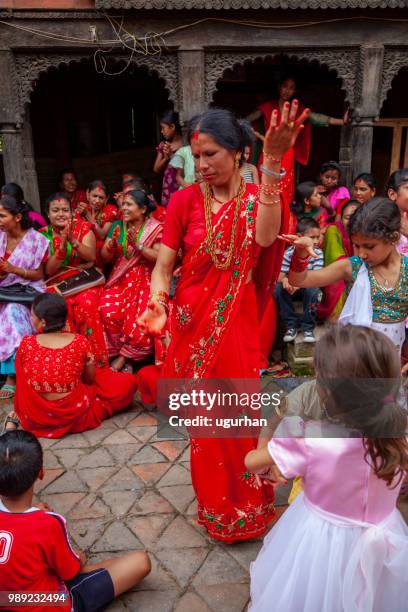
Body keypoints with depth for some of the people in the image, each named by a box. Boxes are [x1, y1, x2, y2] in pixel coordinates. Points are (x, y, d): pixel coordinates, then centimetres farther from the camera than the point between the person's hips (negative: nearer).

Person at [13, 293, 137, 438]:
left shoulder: (26, 344, -15)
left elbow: (21, 380, 3)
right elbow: (90, 378, -1)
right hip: (74, 416, 1)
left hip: (33, 419, 0)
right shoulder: (80, 342, -16)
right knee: (129, 382, 10)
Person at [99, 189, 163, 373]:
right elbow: (105, 258, 7)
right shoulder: (118, 226, 9)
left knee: (137, 318, -25)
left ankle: (123, 356, -1)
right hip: (120, 278, 3)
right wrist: (112, 243, -13)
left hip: (144, 280, -3)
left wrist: (138, 245, -19)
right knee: (109, 311, -25)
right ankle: (122, 353, -6)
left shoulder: (154, 228, -1)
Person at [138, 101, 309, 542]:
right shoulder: (184, 199, -4)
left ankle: (241, 507, 39)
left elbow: (265, 237, -26)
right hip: (192, 323, 0)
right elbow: (163, 263, -6)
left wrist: (273, 162, -33)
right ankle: (217, 504, 38)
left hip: (237, 324, 0)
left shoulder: (257, 198, -2)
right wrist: (157, 301, -27)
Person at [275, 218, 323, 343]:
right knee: (279, 288, -29)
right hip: (291, 286, 1)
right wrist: (284, 280, -39)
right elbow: (280, 274, -14)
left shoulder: (318, 253, -11)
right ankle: (291, 325, -16)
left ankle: (308, 327, -16)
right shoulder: (289, 253, -10)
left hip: (308, 286, -1)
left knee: (313, 290, -34)